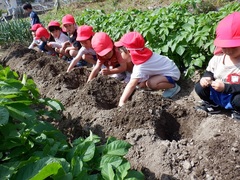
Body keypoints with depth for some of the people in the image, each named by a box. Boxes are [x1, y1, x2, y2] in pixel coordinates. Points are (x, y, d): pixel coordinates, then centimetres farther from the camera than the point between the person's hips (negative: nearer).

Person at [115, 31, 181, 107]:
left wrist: (122, 101, -32)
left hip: (172, 73, -8)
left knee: (150, 83, -31)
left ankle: (173, 86, -7)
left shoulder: (141, 66, -33)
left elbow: (131, 85, -34)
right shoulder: (143, 53, -10)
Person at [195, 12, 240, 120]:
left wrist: (225, 87, -34)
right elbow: (209, 71, 6)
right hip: (217, 95, 5)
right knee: (199, 87, -11)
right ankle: (213, 105, 13)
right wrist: (206, 78, -16)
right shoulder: (218, 57, -8)